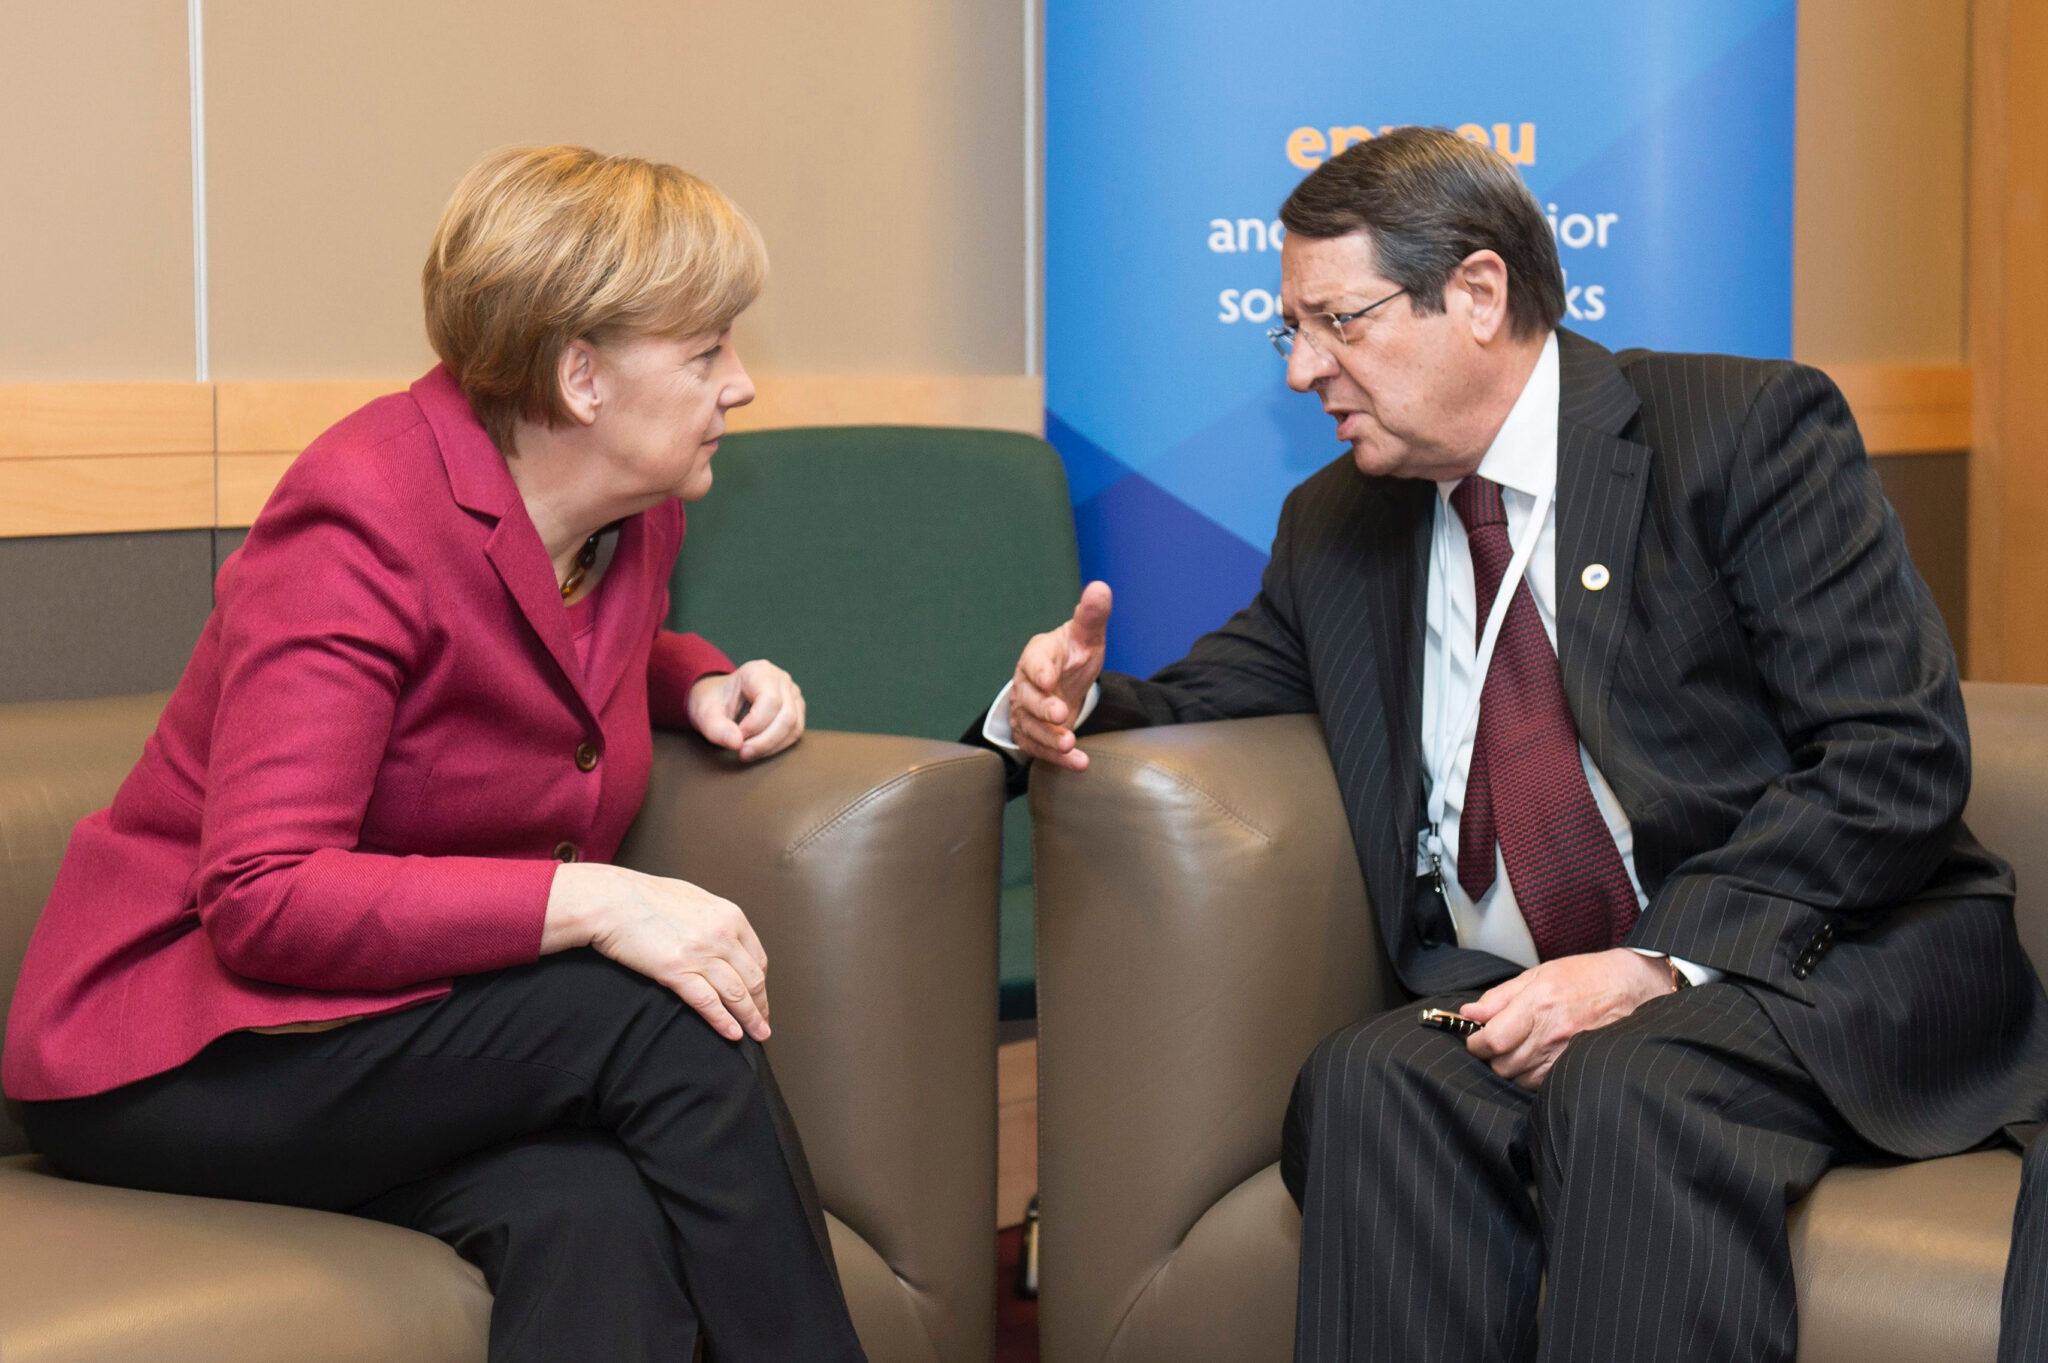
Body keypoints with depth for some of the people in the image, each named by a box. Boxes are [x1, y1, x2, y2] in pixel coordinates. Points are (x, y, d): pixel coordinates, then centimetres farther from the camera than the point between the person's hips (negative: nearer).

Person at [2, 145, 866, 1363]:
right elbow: (261, 899, -26)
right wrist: (589, 901, -34)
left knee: (594, 1216, -31)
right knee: (660, 1017, -28)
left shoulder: (635, 511, 6)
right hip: (181, 1063, -6)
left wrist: (699, 682, 8)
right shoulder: (368, 520, -19)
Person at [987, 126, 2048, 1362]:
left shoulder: (1749, 427, -2)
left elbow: (1896, 757, -10)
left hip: (1819, 969, -4)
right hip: (1513, 1003, 4)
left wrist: (1655, 962, -20)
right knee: (1374, 1079, -29)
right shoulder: (1337, 527, 17)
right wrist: (1070, 703, 0)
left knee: (1626, 1084, -36)